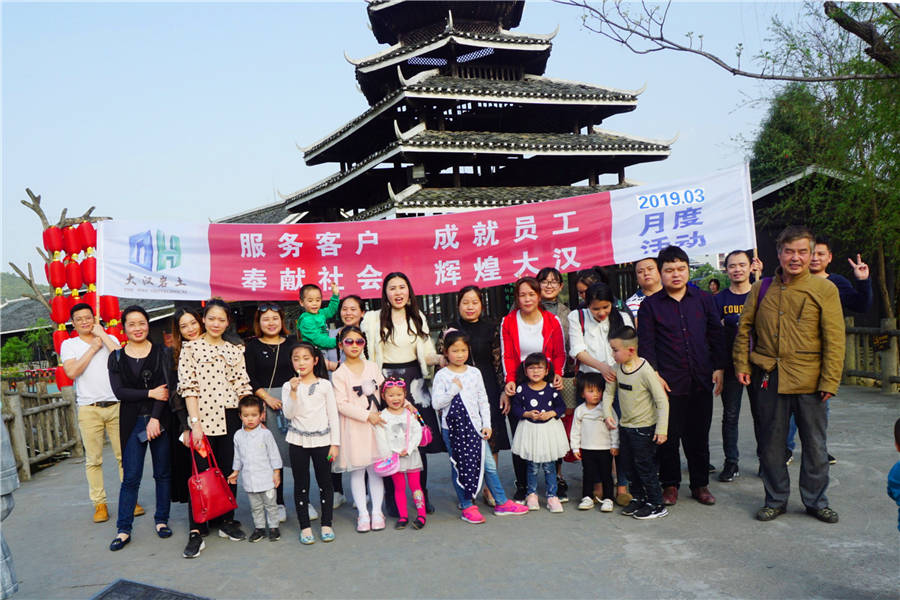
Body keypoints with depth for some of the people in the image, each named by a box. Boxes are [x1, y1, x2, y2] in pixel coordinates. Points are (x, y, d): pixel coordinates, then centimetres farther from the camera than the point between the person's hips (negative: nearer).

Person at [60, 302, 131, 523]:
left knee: (124, 455, 1)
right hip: (89, 409, 0)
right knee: (93, 459, 2)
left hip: (116, 405, 1)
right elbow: (72, 371, -9)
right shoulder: (69, 344, 8)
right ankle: (99, 503, 12)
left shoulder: (110, 339, 11)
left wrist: (102, 335, -4)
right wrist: (93, 348, -5)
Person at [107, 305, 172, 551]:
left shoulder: (161, 353, 2)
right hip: (132, 422, 0)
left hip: (161, 419, 0)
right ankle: (124, 529, 10)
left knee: (163, 473, 6)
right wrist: (150, 394, -12)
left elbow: (165, 387, -6)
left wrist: (155, 418, -14)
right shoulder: (116, 358, 6)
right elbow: (119, 391, -4)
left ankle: (161, 520, 20)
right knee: (130, 477, 0)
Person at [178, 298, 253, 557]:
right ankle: (195, 533, 3)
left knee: (230, 471, 10)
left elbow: (243, 385, 11)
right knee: (201, 473, -4)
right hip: (204, 418, -4)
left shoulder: (234, 350, 12)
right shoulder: (191, 347, 2)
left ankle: (227, 521, 24)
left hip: (231, 419, 4)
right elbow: (188, 387, -5)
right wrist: (195, 423, -12)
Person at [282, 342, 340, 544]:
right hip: (298, 441, 0)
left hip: (321, 439, 0)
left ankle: (326, 525, 18)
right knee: (301, 484, 6)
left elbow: (333, 415, 2)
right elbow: (289, 414, -11)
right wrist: (293, 391, -22)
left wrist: (335, 443, -1)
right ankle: (305, 527, 17)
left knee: (325, 482, 6)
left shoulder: (324, 385, -1)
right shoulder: (289, 386, 0)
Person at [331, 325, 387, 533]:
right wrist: (367, 416, -16)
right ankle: (362, 513, 15)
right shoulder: (339, 374, -5)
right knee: (357, 470, 4)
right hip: (353, 426, -3)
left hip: (375, 423, 3)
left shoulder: (373, 367, 8)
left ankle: (377, 511, 18)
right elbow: (341, 405, -12)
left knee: (376, 468, 7)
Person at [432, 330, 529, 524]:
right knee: (459, 467, 4)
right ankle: (467, 507, 16)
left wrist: (487, 424, 4)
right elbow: (436, 403, -11)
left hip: (475, 427, 3)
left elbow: (483, 401, 10)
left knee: (488, 465, 7)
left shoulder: (474, 373, 6)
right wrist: (454, 389, -18)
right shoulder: (442, 376, -5)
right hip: (453, 428, -3)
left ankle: (502, 503, 20)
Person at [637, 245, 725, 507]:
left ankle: (700, 484, 25)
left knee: (699, 434, 10)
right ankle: (670, 485, 19)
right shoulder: (650, 305, 1)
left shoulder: (704, 299, 8)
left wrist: (719, 368, 5)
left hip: (701, 380, 2)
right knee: (669, 435, 4)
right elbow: (646, 343, 0)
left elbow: (716, 335, 11)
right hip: (668, 381, -2)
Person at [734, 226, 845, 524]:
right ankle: (776, 499, 26)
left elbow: (835, 340, -4)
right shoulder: (761, 288, 4)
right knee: (771, 442, 11)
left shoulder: (824, 290, -3)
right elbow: (744, 328, 11)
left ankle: (815, 501, 28)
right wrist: (742, 364, 4)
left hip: (809, 380, -2)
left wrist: (830, 381, -8)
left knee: (814, 444, 10)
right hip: (770, 378, 2)